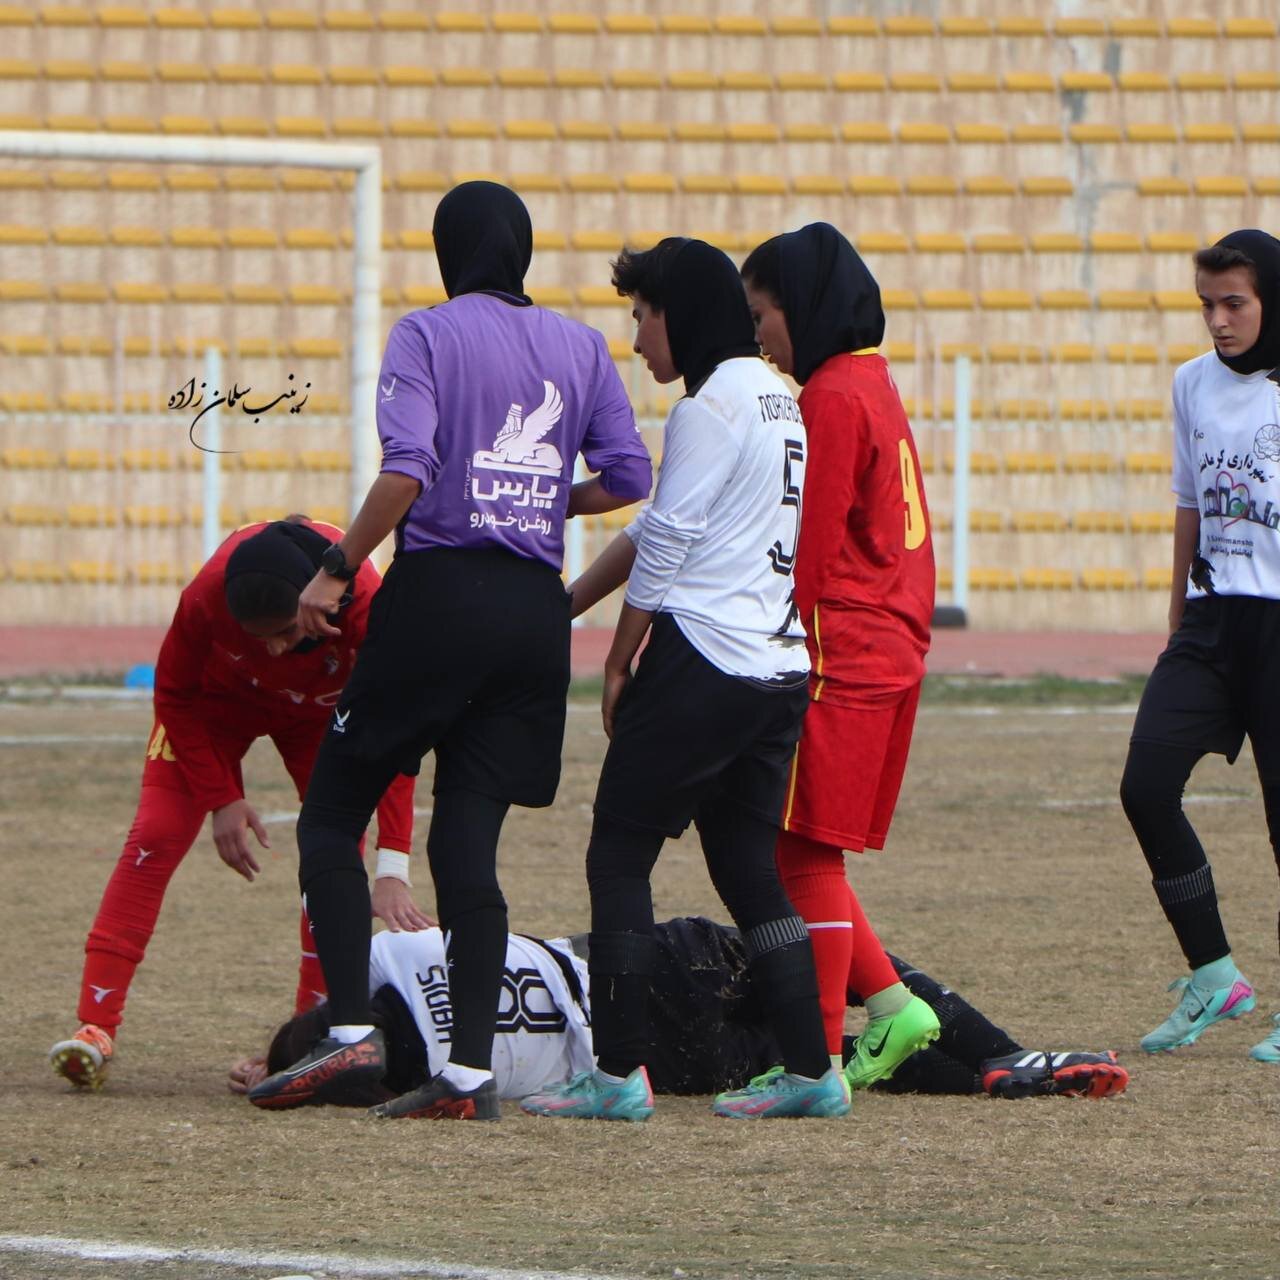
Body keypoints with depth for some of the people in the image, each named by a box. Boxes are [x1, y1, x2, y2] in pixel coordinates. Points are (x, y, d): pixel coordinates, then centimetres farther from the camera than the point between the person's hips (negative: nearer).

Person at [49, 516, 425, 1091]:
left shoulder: (366, 606, -42)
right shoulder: (207, 596, -40)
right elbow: (176, 695, -18)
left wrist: (392, 870, -44)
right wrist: (222, 800, -22)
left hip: (323, 710, 1)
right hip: (219, 698, -1)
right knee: (155, 837, -15)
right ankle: (95, 1028, -20)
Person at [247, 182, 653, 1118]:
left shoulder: (429, 335, -3)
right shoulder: (581, 347, 12)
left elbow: (408, 469, -16)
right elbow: (628, 476, 7)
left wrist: (338, 570, -9)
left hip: (439, 594, -5)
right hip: (537, 611, 5)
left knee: (331, 817, 5)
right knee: (469, 839, 6)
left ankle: (353, 1036, -9)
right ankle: (471, 1070, -3)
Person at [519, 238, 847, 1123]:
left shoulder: (709, 407, -10)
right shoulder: (778, 401, 18)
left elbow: (665, 547, -10)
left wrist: (620, 658, 1)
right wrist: (565, 605, 24)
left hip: (703, 660, -9)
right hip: (782, 667, 9)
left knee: (619, 857, -2)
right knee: (748, 866, 13)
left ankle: (619, 1073, -5)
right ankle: (811, 1071, 8)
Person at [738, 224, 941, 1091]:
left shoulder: (832, 397, -12)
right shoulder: (876, 387, 17)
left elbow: (807, 550, -15)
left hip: (837, 657, -9)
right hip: (892, 653, 9)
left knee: (805, 853, -5)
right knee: (806, 853, 14)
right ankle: (892, 1005, 10)